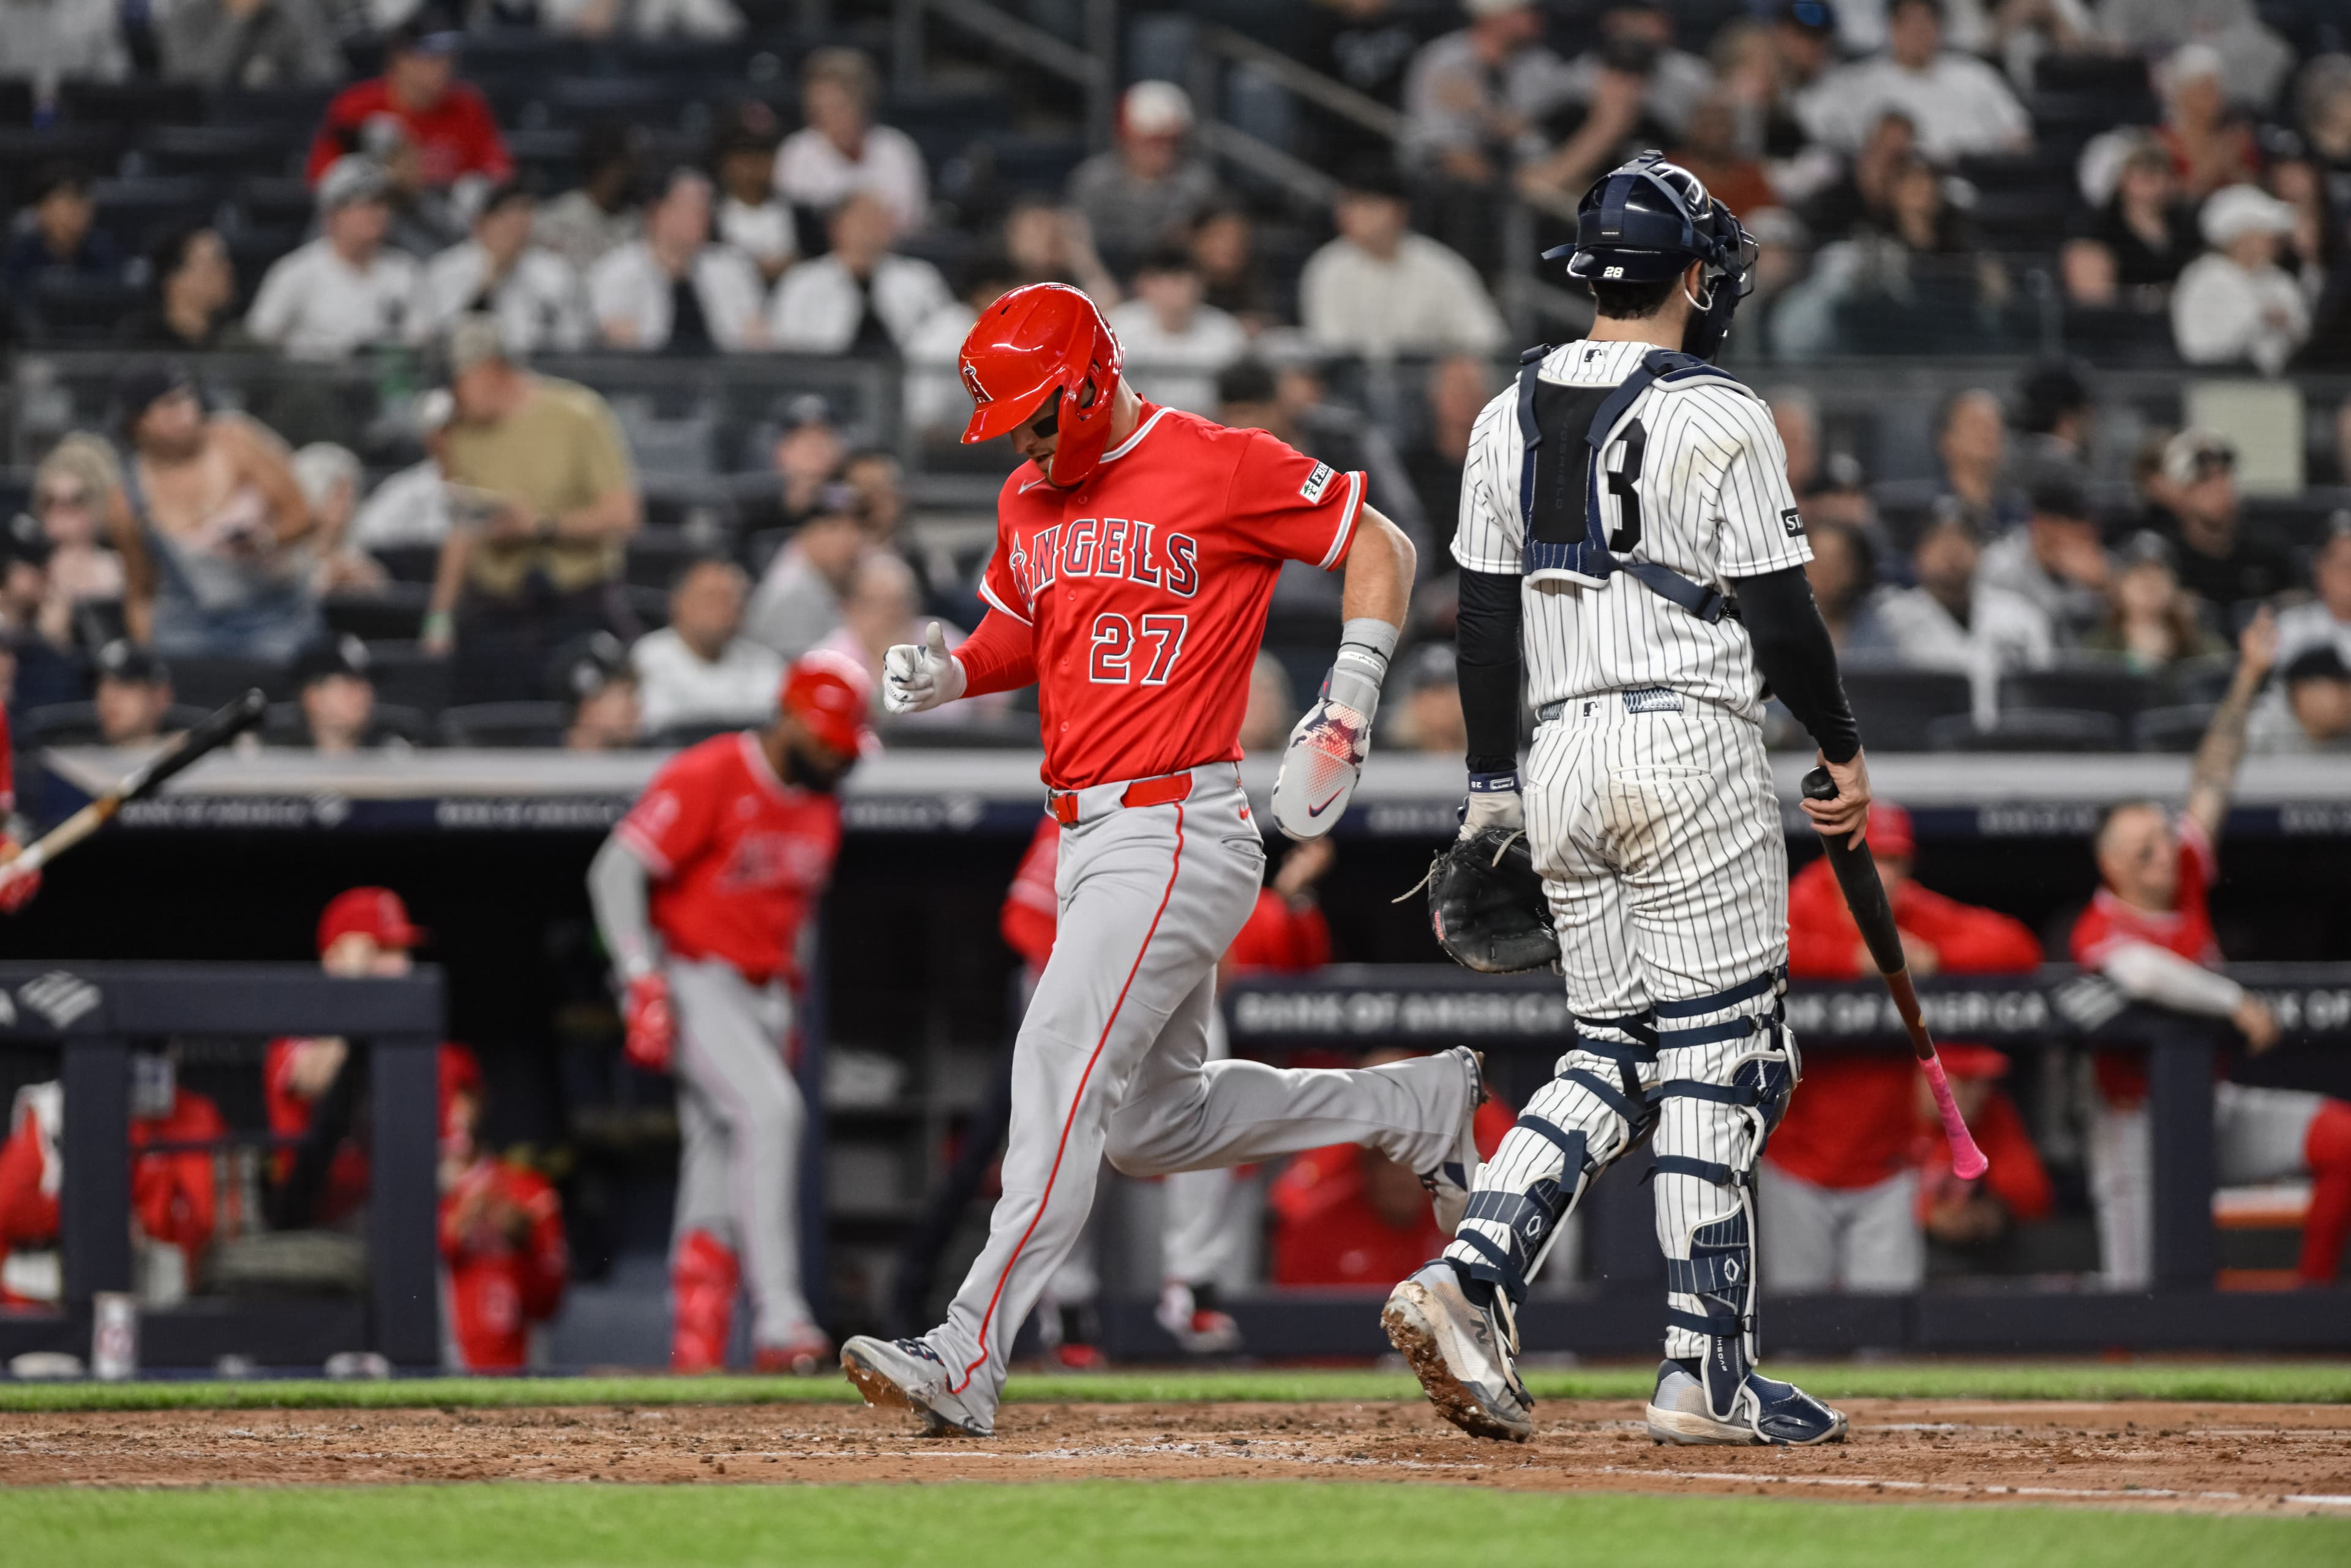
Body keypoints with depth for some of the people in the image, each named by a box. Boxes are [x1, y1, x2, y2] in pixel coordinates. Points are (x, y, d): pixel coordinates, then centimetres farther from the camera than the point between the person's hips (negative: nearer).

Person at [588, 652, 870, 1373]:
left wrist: (786, 1014, 19)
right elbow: (616, 871, -14)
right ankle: (779, 1322, -31)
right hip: (693, 982, -8)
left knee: (721, 1171, 6)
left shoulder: (821, 807, 13)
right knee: (768, 1110, -26)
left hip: (761, 996, 8)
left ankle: (696, 1351, 10)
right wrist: (644, 984, -20)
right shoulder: (707, 778, -13)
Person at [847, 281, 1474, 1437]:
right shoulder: (1031, 498, 13)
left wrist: (1342, 720, -11)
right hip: (1088, 842, 9)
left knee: (1061, 1069, -20)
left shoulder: (1221, 469, -9)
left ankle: (968, 1361, -26)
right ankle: (1416, 1105, 31)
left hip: (1180, 832, -9)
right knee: (1154, 1121, 14)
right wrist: (947, 673, 4)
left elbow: (1380, 547, -3)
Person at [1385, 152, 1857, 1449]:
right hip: (1693, 745, -6)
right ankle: (1705, 1374, -2)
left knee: (1611, 1057, 13)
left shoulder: (1511, 416, 10)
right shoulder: (1716, 419, -9)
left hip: (1564, 756, 6)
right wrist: (1843, 752, 4)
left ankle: (1467, 1282, -6)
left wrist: (1490, 786, 18)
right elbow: (1779, 612, -9)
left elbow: (1483, 616, 12)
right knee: (1717, 1060, -1)